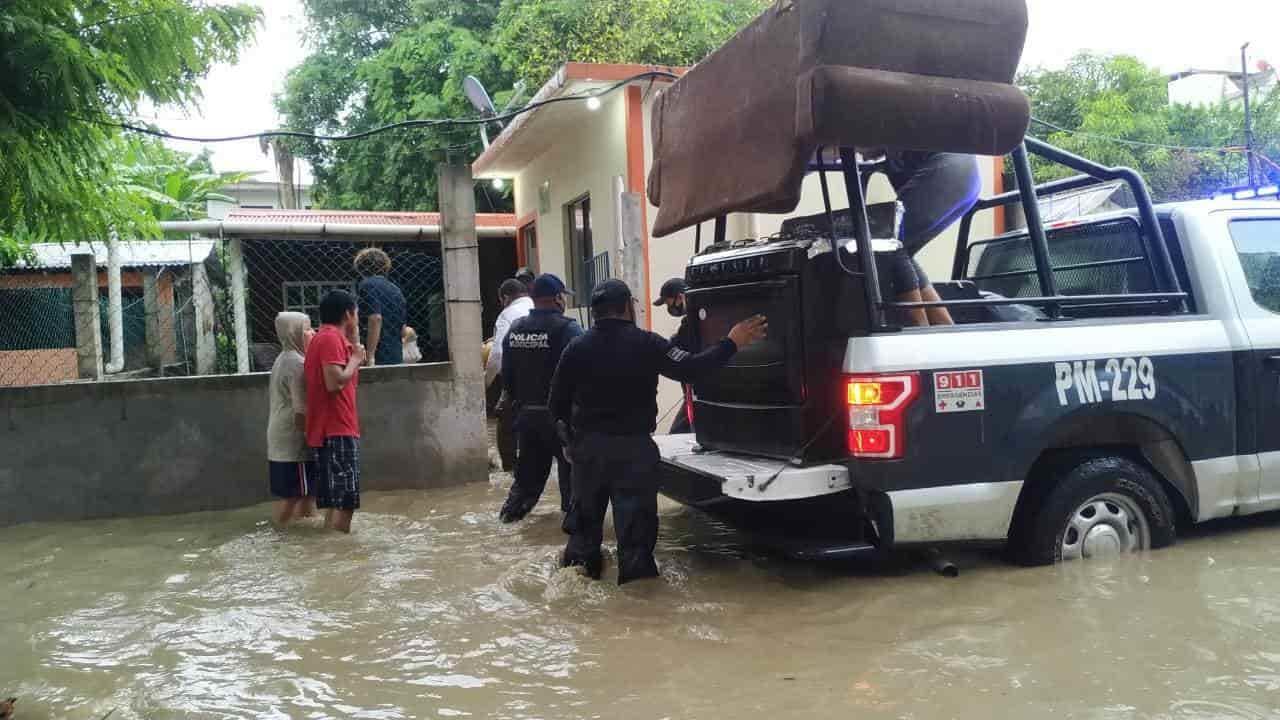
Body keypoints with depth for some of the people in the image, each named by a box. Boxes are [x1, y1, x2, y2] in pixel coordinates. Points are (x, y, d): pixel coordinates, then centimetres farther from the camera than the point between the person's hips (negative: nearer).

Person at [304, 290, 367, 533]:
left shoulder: (324, 338, 19)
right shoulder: (332, 338, -12)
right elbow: (335, 383, -23)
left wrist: (352, 342, 17)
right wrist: (355, 359, -8)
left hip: (331, 430, 10)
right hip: (337, 431, -10)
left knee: (336, 499, 14)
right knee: (344, 500, -10)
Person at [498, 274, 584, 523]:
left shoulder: (515, 329, 5)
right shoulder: (567, 328, -14)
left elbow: (507, 374, 11)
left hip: (525, 412, 6)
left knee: (529, 464, 18)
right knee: (571, 465, 6)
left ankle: (512, 509, 20)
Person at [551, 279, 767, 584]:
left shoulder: (576, 349, -2)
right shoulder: (646, 344, -11)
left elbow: (558, 402, 2)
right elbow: (690, 369, -16)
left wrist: (570, 436, 18)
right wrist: (731, 343, -8)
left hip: (588, 445, 4)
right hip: (634, 447, -3)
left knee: (586, 513, 19)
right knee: (635, 515, 3)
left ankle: (579, 563, 31)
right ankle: (636, 571, 6)